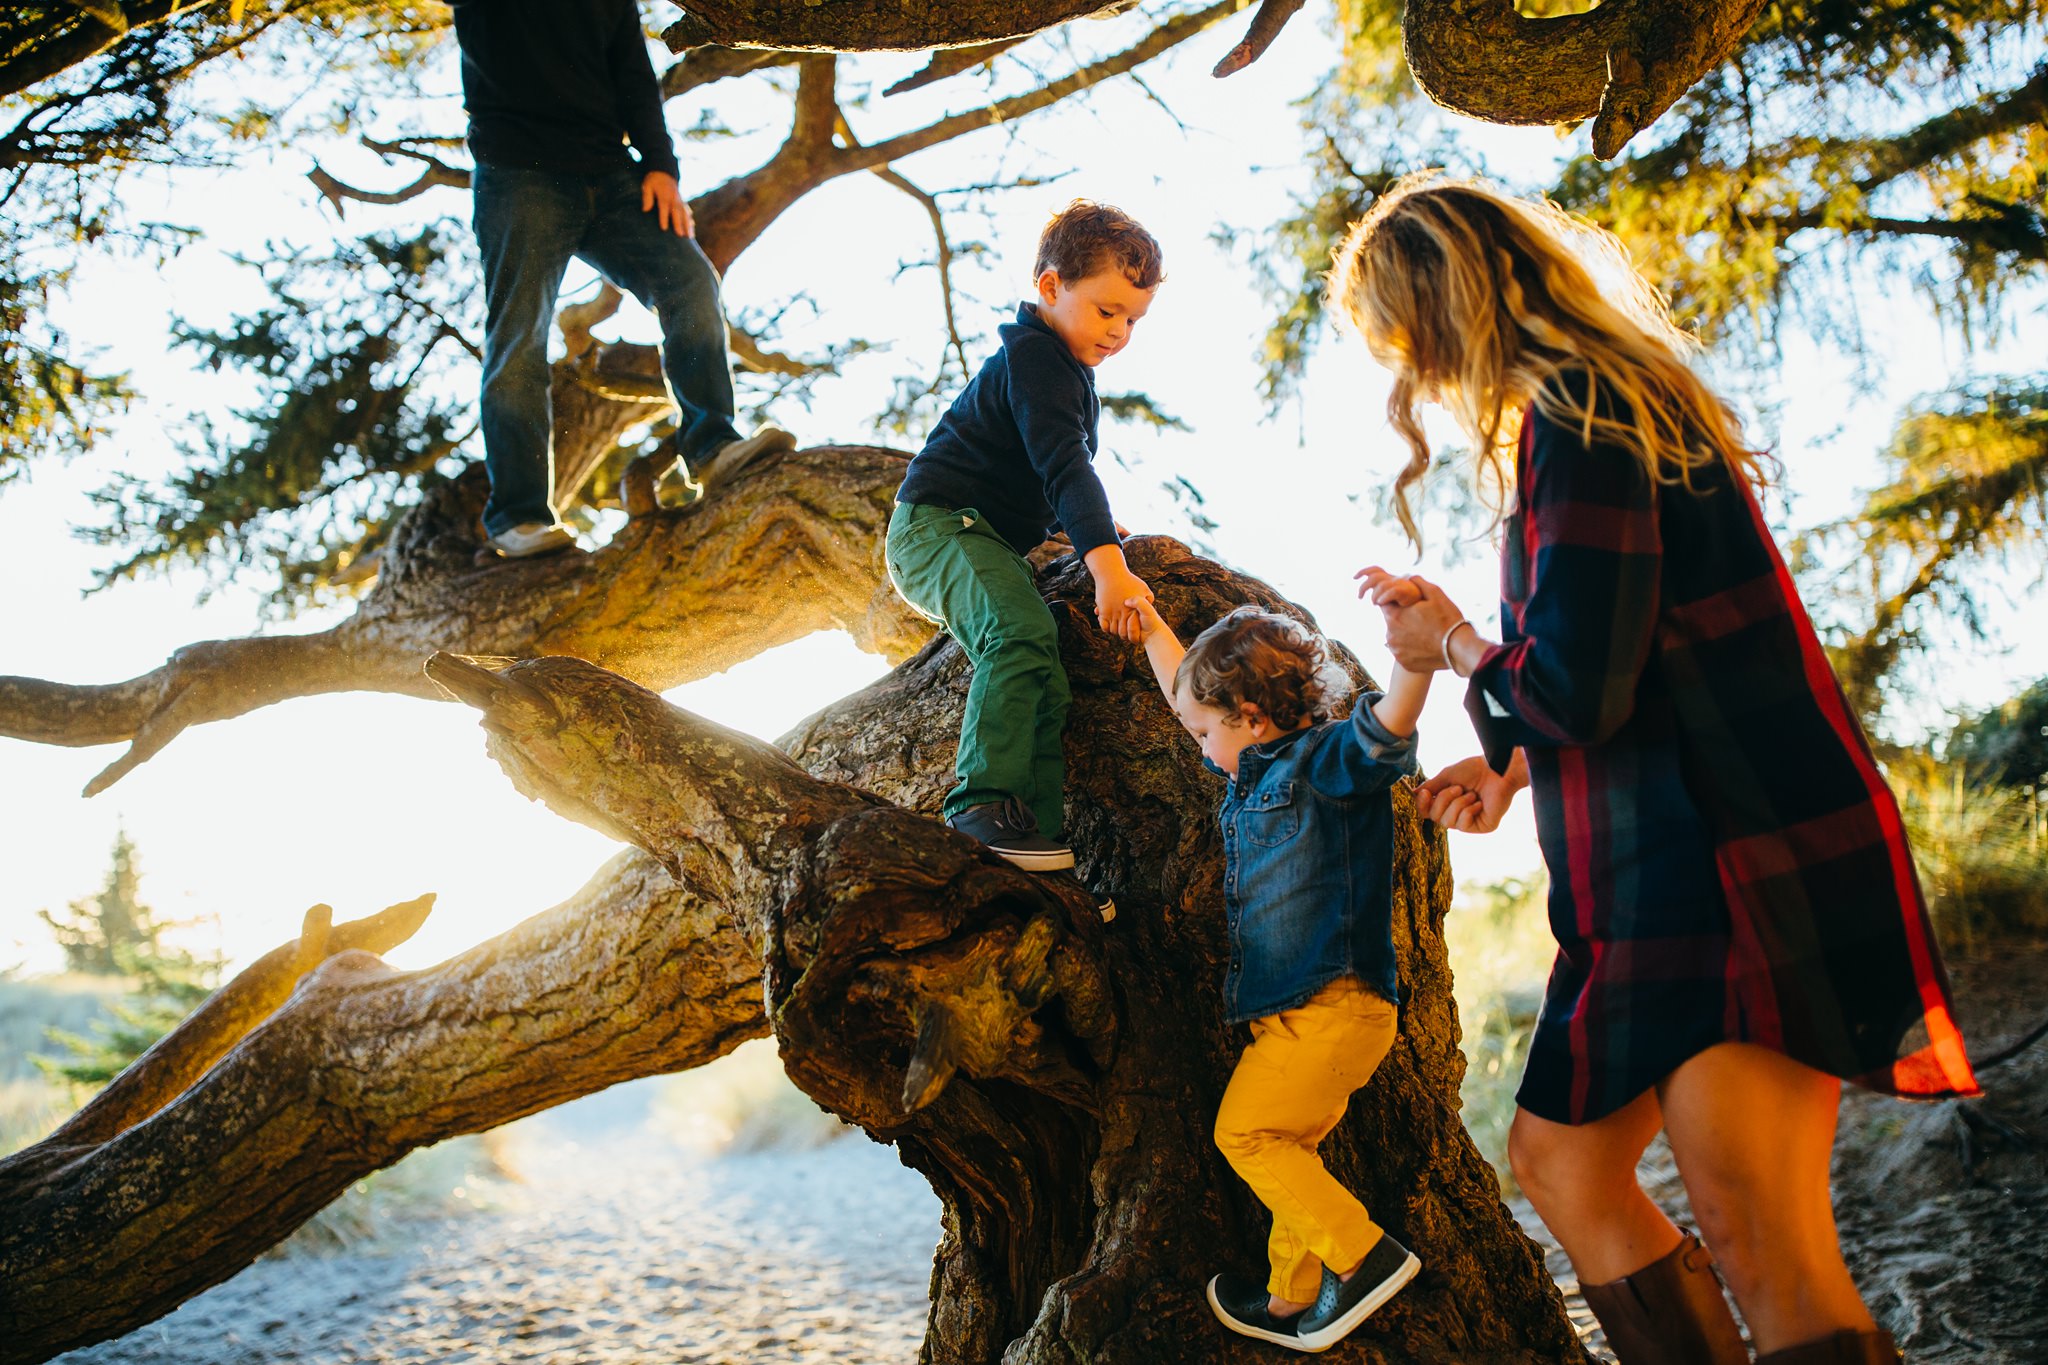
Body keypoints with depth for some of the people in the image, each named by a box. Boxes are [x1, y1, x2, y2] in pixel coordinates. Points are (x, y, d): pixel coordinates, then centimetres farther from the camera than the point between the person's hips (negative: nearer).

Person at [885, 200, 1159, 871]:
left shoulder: (1068, 369, 19)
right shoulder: (1034, 357, -15)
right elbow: (1063, 463, -29)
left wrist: (1085, 526, 21)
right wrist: (1106, 565, -38)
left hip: (990, 538, 10)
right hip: (938, 521, -10)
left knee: (1045, 685, -2)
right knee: (1023, 633, -34)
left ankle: (1044, 835, -4)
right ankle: (983, 800, -34)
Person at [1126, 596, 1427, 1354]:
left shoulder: (1326, 761, -11)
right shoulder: (1257, 769, 17)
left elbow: (1390, 722, -32)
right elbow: (1188, 695, 33)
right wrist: (1152, 630, 39)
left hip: (1334, 1002, -10)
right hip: (1300, 1008, 10)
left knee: (1246, 1130, -8)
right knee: (1284, 1147, 14)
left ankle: (1364, 1254, -4)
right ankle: (1294, 1300, 25)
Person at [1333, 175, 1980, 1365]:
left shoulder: (1575, 416, -15)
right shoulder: (1600, 403, 17)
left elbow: (1574, 688, -20)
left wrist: (1453, 647, -1)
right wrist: (1514, 766, 24)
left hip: (1739, 854, -11)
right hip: (1669, 860, 11)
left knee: (1754, 1230, -15)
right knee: (1560, 1159, 13)